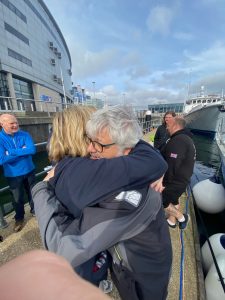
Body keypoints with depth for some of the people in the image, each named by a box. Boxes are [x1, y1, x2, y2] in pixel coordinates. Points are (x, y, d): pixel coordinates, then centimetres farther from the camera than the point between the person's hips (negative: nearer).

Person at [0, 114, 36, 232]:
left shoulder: (25, 135, -9)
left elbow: (32, 150, -24)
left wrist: (12, 152, -25)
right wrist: (23, 151, -22)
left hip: (29, 171, 1)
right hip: (13, 175, -1)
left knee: (33, 193, 20)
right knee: (17, 198, 18)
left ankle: (35, 210, 46)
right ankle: (19, 218, 42)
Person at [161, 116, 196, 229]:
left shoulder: (177, 141, -27)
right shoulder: (187, 139, 8)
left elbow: (171, 165, -30)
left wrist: (166, 183, -21)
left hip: (175, 181, -10)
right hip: (182, 179, 10)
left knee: (162, 201, 7)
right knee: (173, 200, 24)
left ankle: (181, 217, 23)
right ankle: (172, 221, 41)